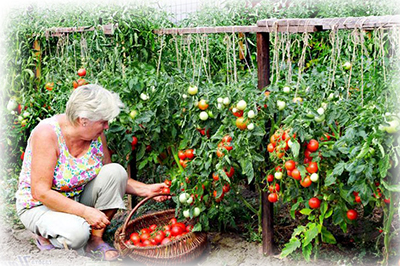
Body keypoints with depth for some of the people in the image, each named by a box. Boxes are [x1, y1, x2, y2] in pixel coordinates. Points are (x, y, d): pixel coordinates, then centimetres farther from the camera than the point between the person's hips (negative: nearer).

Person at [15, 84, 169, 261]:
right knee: (77, 233, -35)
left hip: (78, 199, 6)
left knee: (116, 170, -18)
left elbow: (112, 179, 3)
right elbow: (40, 192, -29)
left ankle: (96, 239, -8)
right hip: (39, 206, -6)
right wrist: (86, 212, -32)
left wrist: (146, 190, -10)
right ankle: (46, 234, 1)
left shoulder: (96, 135, -8)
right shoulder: (47, 133, -27)